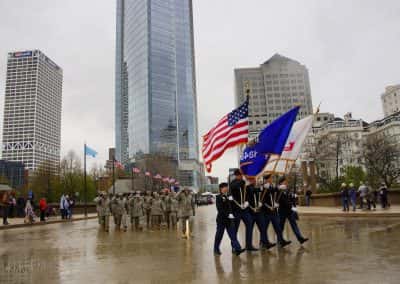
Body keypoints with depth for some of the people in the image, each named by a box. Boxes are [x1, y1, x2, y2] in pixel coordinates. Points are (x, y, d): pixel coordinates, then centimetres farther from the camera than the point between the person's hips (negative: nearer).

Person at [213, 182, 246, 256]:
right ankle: (216, 249, 21)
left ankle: (237, 249, -2)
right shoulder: (219, 197, -11)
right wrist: (228, 215, -25)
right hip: (221, 219, -7)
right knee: (219, 235, 6)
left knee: (233, 235, 0)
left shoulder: (227, 197, 13)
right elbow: (220, 209, -19)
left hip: (229, 220, 7)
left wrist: (231, 214, 7)